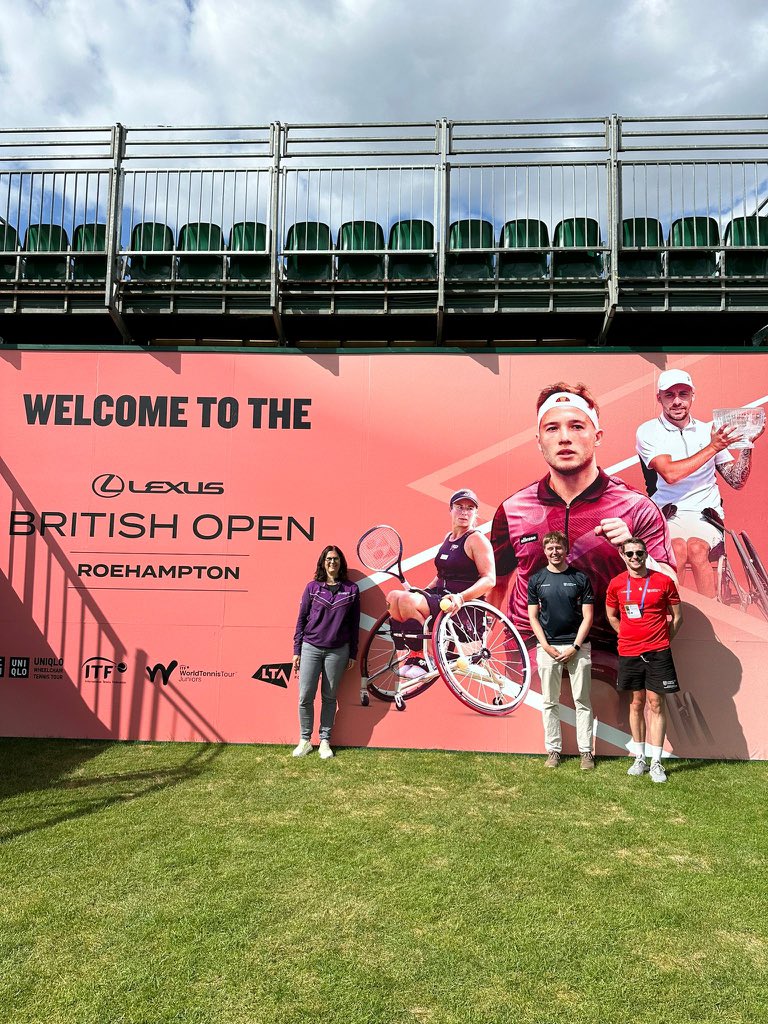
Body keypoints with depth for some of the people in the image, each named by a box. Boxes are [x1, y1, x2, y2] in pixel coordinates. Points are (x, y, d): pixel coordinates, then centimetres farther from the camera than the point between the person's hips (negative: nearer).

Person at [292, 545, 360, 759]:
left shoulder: (351, 589, 5)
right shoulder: (312, 587, 5)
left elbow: (354, 624, 7)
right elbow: (301, 619, 6)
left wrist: (353, 654, 6)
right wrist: (296, 651, 3)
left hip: (338, 651, 0)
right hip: (310, 648, 0)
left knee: (329, 698, 7)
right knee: (305, 697, -2)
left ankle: (325, 741, 20)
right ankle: (305, 740, 15)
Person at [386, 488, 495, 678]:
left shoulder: (476, 539, -7)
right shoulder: (448, 537, 17)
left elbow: (489, 579, -17)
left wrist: (461, 597, -30)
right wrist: (424, 591, 12)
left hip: (465, 606, -8)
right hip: (441, 596, 9)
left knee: (407, 599, -28)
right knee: (393, 596, -8)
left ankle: (423, 658, -16)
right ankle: (408, 655, -7)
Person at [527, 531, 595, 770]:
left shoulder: (580, 578, 1)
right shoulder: (536, 580, 5)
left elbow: (587, 616, 0)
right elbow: (533, 617, 4)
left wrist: (575, 647, -9)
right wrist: (546, 646, -6)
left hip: (577, 647, -1)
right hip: (548, 647, 1)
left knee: (582, 701, 3)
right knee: (550, 702, 7)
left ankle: (586, 751, 12)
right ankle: (553, 750, 16)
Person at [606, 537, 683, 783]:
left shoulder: (663, 581, -3)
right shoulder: (616, 584, 2)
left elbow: (677, 616, 7)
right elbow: (611, 615, 17)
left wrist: (662, 641, 6)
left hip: (657, 652, -2)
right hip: (628, 653, 2)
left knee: (656, 704, 0)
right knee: (637, 703, 11)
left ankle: (656, 762, 7)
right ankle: (639, 758, 21)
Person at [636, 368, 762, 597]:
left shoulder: (707, 431, 14)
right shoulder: (648, 431, 3)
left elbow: (736, 482, 14)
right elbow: (670, 474, -13)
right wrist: (712, 448, -8)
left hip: (705, 514, 2)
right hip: (666, 515, -2)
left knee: (696, 548, -31)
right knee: (678, 548, -34)